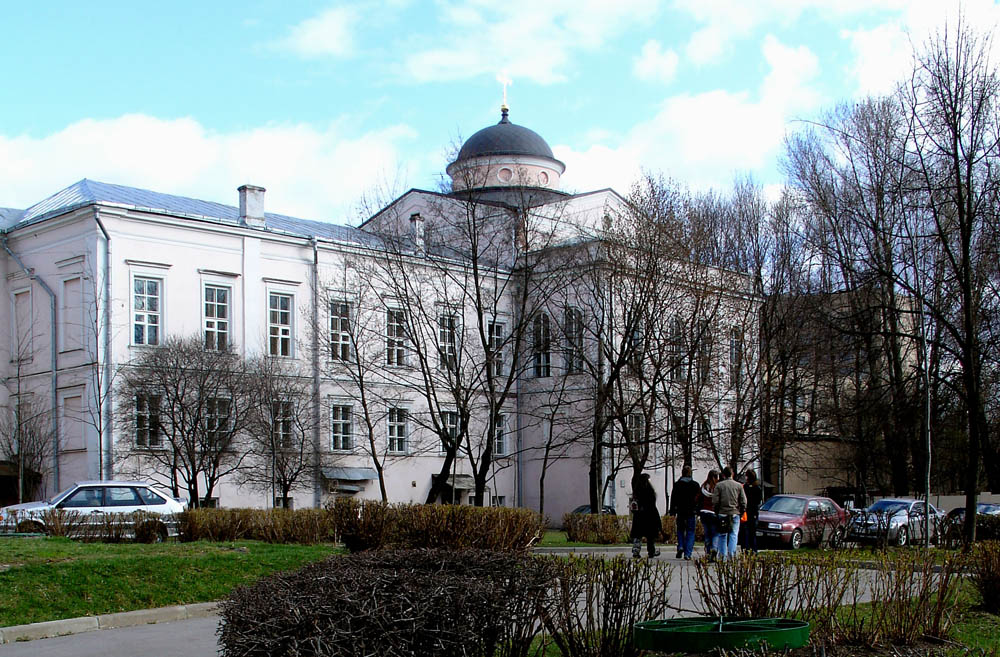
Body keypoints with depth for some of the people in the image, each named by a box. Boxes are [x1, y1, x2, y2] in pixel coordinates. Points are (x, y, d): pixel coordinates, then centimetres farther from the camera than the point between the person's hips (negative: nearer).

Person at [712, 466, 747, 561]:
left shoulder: (719, 485, -1)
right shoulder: (738, 485, 3)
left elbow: (715, 501, -4)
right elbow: (743, 502, 2)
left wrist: (717, 513, 8)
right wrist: (741, 512, 12)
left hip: (722, 513, 0)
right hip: (735, 514, 0)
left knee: (722, 535, 8)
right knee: (733, 535, 2)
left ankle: (723, 555, 9)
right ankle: (731, 554, -10)